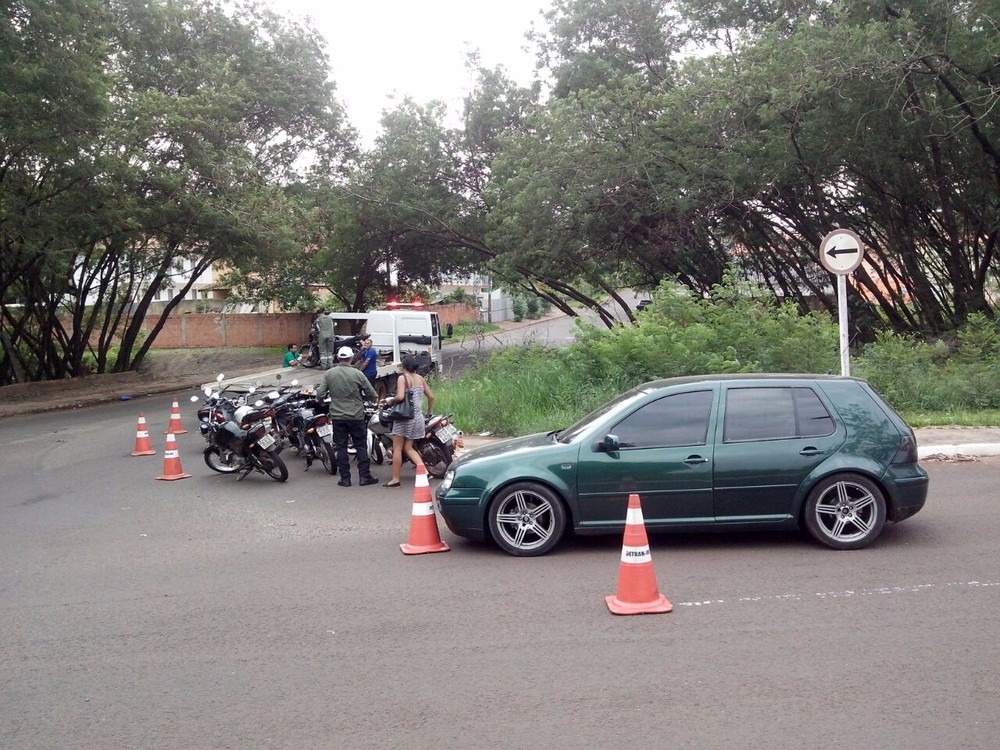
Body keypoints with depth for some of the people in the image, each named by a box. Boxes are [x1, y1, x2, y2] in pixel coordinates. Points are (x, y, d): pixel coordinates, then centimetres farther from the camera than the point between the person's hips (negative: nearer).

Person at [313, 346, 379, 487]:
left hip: (337, 416, 2)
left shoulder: (329, 374, -4)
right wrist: (375, 397, 18)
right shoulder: (357, 374, -9)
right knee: (361, 446, 7)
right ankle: (364, 476, 6)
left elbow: (320, 393, -6)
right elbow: (372, 394, -4)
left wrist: (318, 387, 16)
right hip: (356, 416, -2)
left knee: (341, 447, 8)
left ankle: (345, 478, 8)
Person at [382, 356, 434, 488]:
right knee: (408, 448, 13)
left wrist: (390, 401, -4)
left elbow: (400, 397, -24)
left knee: (397, 448, 2)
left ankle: (395, 479, 5)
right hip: (418, 417, 6)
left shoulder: (402, 378, -10)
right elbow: (431, 396, 12)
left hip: (405, 417, -6)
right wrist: (429, 412, 25)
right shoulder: (420, 378, 9)